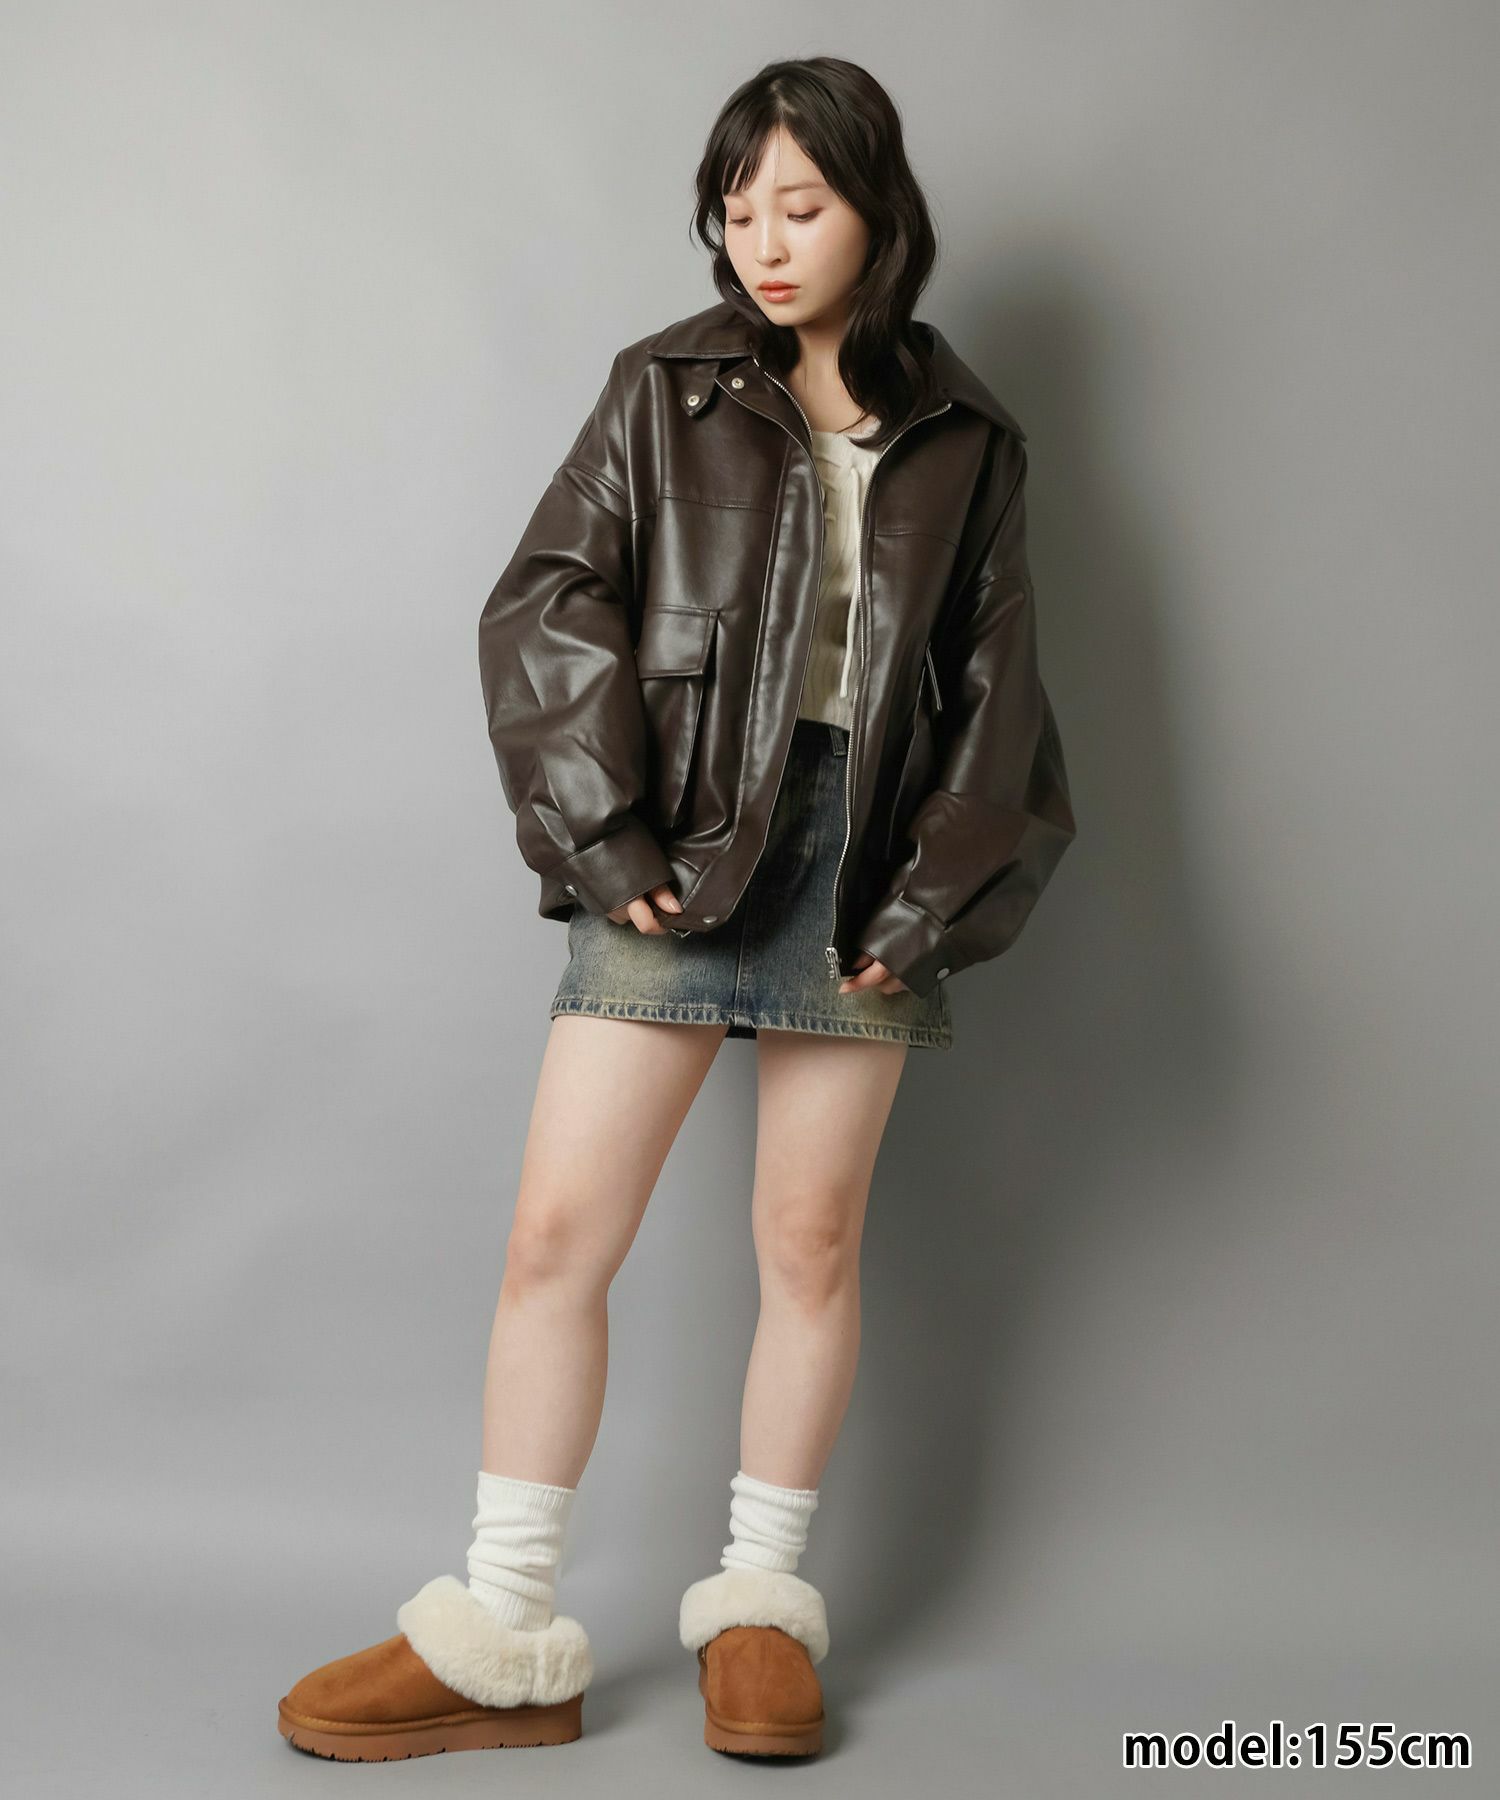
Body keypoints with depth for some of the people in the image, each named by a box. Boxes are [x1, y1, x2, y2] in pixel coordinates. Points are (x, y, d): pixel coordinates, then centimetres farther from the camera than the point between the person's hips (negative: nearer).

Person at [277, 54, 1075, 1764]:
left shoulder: (964, 443, 10)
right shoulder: (666, 390, 6)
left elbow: (996, 694, 9)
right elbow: (544, 605, -1)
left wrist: (934, 899, -1)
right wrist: (604, 833, -11)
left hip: (858, 858, 1)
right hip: (680, 853, -1)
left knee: (812, 1240, 7)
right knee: (557, 1231, -4)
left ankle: (760, 1606, 22)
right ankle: (503, 1639, 7)